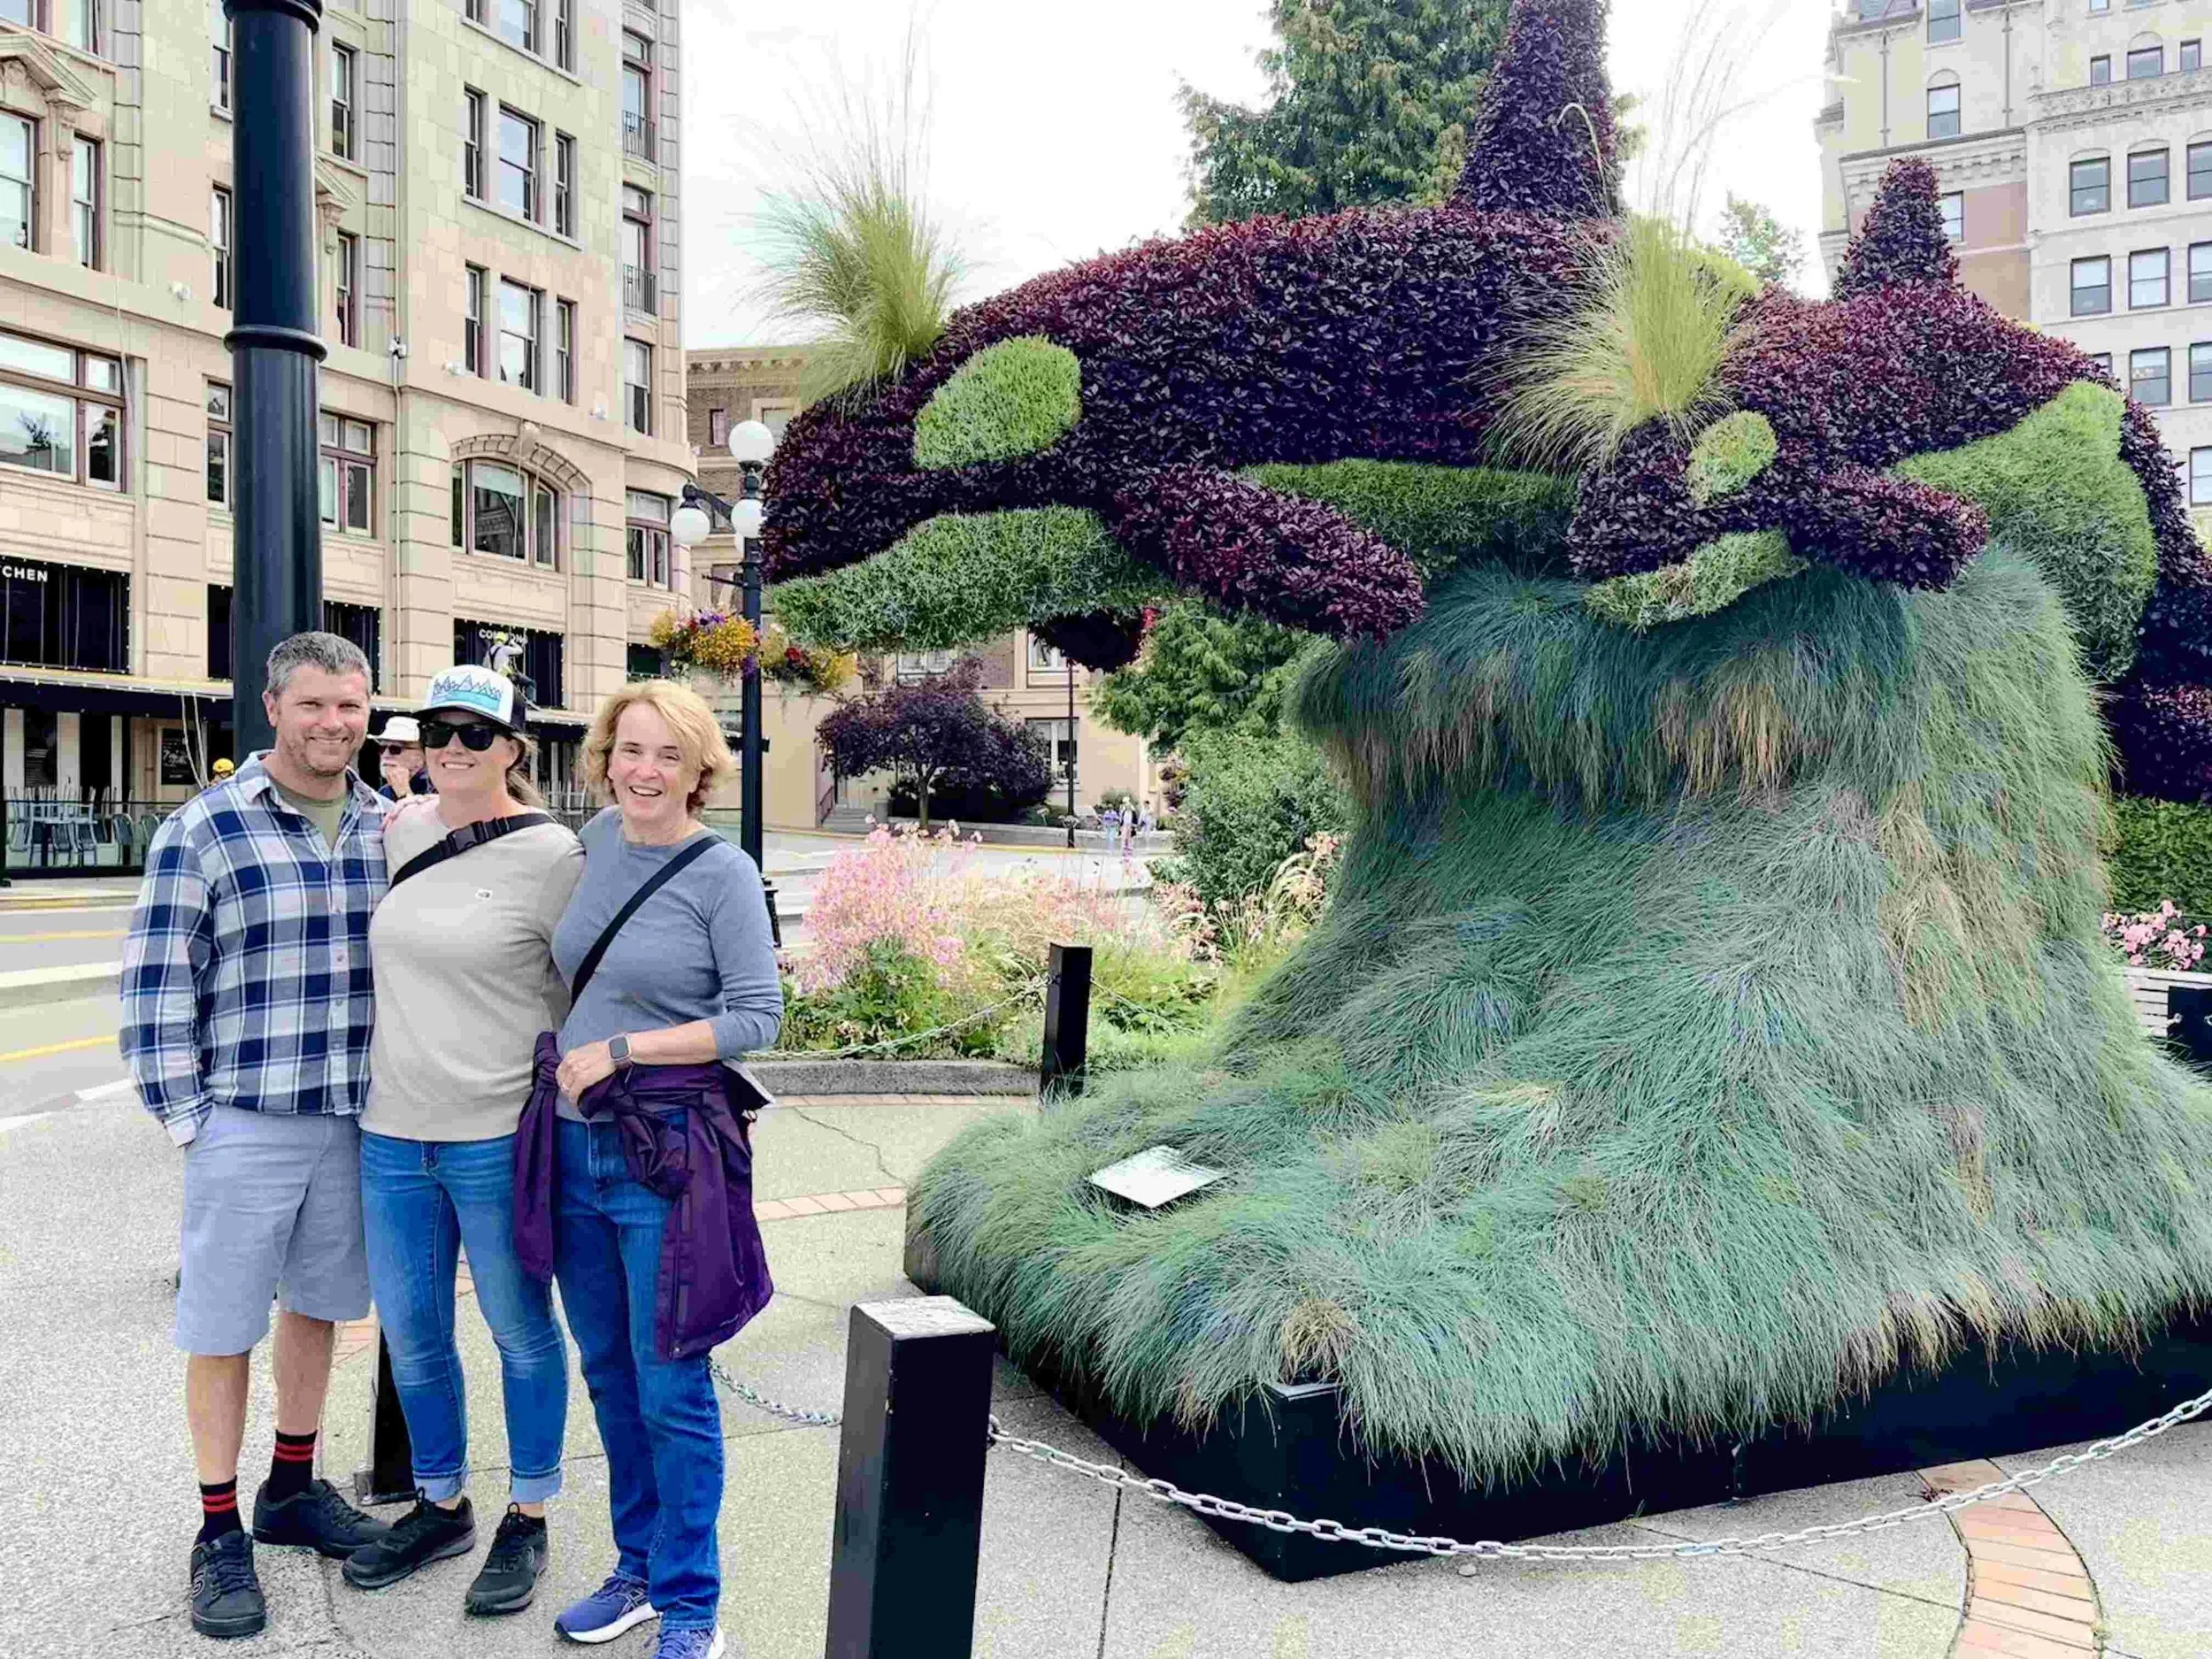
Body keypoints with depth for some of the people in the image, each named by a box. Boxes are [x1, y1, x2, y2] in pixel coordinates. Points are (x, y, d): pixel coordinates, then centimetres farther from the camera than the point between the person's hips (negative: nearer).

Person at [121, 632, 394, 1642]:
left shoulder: (390, 829, 4)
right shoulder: (204, 829, -8)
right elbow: (156, 983, -6)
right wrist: (185, 1116, -8)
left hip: (355, 1120, 4)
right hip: (244, 1122, -4)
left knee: (318, 1305, 17)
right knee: (223, 1329, 7)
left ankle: (293, 1490, 35)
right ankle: (220, 1533, 22)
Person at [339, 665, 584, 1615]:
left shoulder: (551, 855, -12)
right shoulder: (397, 831, 5)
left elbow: (584, 995, -7)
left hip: (499, 1137, -6)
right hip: (392, 1133, 6)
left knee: (521, 1331, 10)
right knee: (410, 1333, 17)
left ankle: (528, 1520, 29)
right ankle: (442, 1507, 38)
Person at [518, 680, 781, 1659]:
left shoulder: (723, 872, -11)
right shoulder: (598, 838, 6)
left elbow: (757, 1017, -13)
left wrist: (620, 1050, -15)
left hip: (666, 1155, -6)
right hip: (575, 1147, 6)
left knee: (671, 1392, 2)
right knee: (609, 1376, 17)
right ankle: (638, 1569, 35)